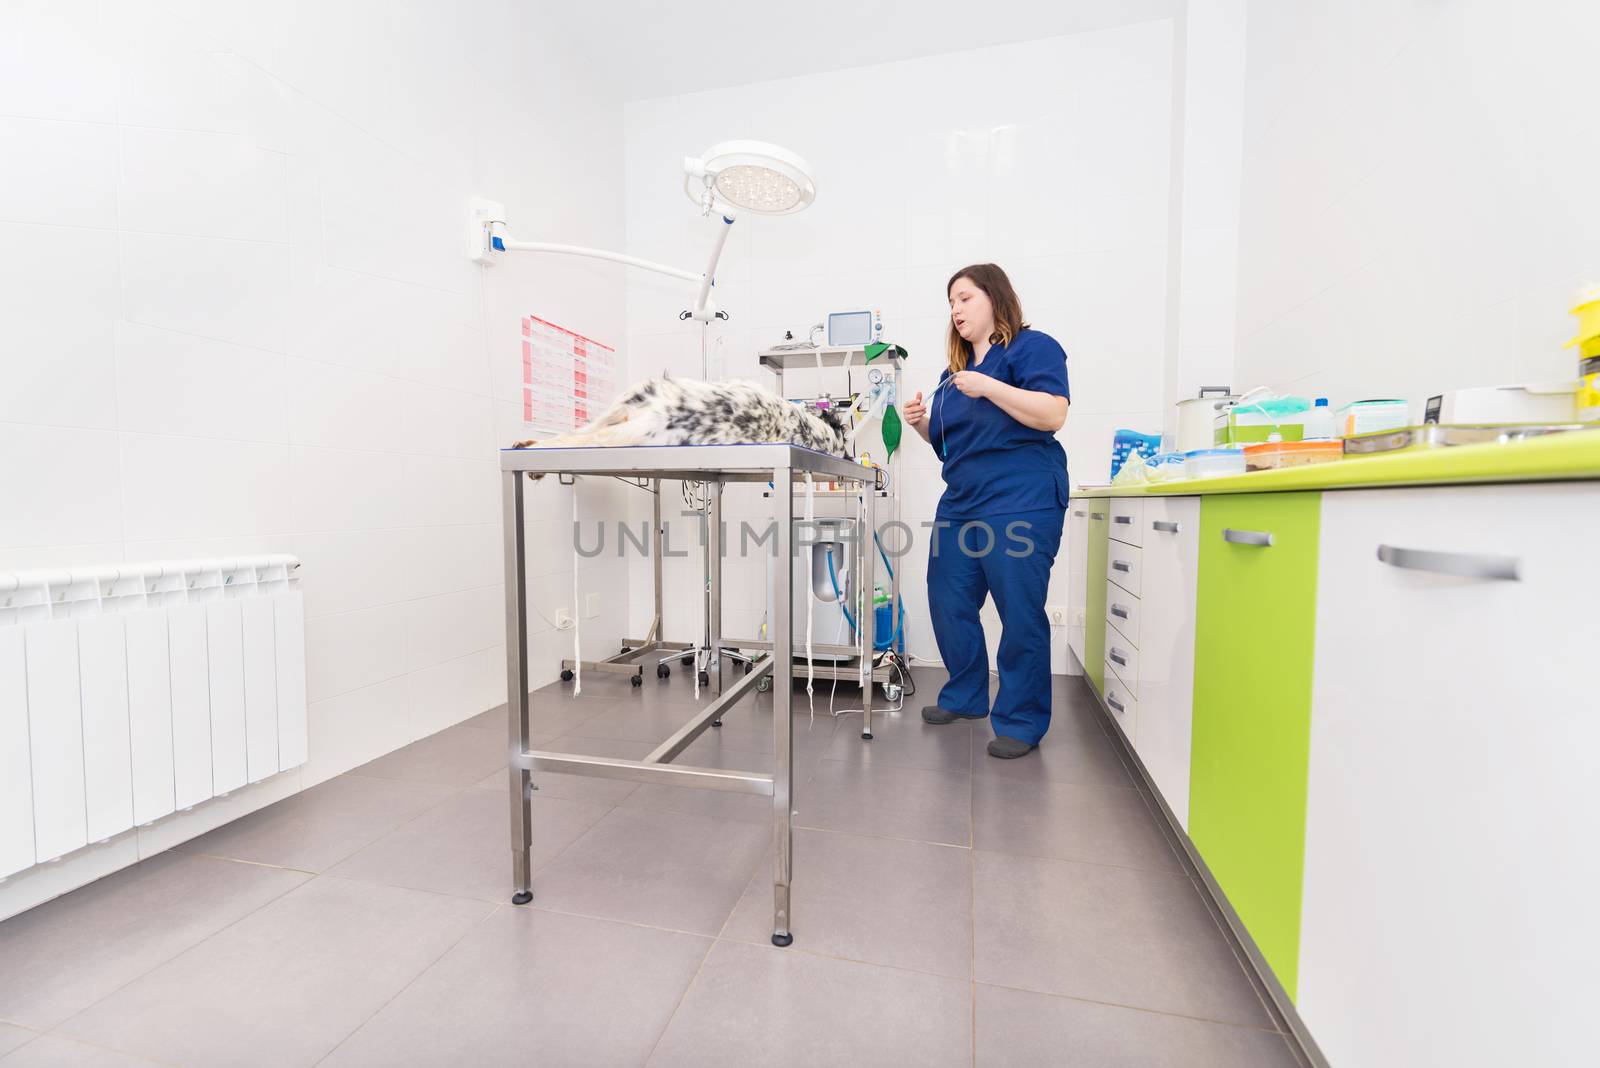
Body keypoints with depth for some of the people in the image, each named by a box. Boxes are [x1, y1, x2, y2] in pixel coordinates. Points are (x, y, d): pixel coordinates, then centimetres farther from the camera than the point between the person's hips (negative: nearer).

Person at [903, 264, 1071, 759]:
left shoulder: (1032, 347, 0)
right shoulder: (954, 370, 21)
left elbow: (1053, 414, -14)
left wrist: (989, 387, -18)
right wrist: (922, 424, 6)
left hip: (1021, 502, -7)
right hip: (961, 502, 8)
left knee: (1020, 612, -3)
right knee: (949, 603, 8)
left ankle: (1021, 721, 12)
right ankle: (965, 697, 28)